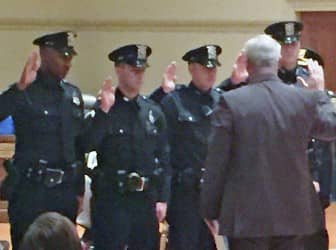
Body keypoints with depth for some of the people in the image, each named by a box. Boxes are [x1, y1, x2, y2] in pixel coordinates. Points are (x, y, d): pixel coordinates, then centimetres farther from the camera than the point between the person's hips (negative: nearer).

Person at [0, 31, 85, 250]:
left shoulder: (74, 94, 12)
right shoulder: (26, 93, -6)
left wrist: (79, 189, 16)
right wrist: (20, 88, -33)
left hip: (66, 190, 6)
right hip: (31, 190, -6)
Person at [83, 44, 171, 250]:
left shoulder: (154, 111, 9)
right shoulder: (103, 110, -3)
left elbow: (164, 158, 11)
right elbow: (89, 145, -18)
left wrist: (163, 198, 6)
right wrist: (104, 111, -23)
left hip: (146, 199, 4)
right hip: (111, 199, -4)